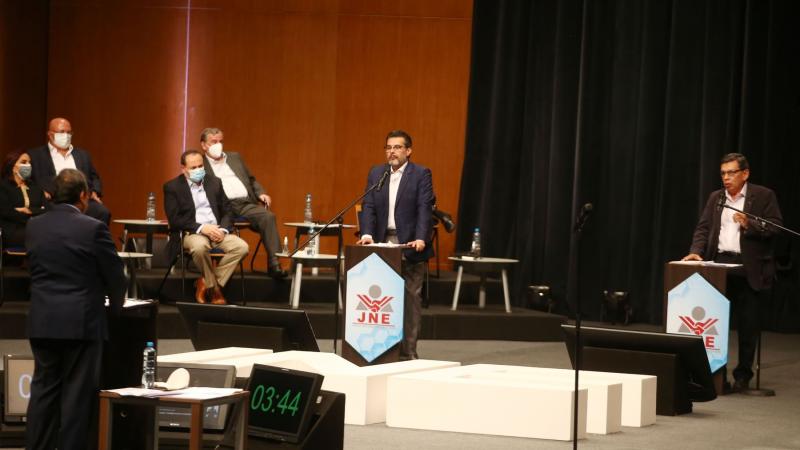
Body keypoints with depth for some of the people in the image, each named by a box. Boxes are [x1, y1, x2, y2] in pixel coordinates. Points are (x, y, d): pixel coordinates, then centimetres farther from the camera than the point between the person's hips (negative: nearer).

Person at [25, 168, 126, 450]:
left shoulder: (34, 226, 4)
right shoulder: (93, 228, -11)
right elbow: (114, 275, -4)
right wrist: (115, 306, 16)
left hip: (42, 322, 5)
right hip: (81, 322, -5)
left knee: (43, 389, 12)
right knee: (77, 394, 1)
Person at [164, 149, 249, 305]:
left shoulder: (214, 182, 14)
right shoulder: (172, 187, 1)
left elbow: (227, 211, 13)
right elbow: (174, 219, -9)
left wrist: (223, 229, -9)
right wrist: (201, 228, -20)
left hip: (217, 232, 4)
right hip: (191, 233, -4)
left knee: (241, 247, -22)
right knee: (200, 246, -39)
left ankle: (206, 282, -9)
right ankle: (214, 287, -13)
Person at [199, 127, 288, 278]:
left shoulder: (235, 157, 28)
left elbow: (251, 180, 31)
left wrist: (261, 193, 10)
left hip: (246, 204, 4)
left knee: (268, 216, -26)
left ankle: (274, 264, -31)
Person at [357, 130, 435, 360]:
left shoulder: (421, 174, -2)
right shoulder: (376, 173, 11)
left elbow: (425, 209, -10)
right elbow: (368, 207, 4)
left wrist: (421, 239, -23)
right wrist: (367, 234, -12)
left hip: (409, 246, -4)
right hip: (382, 244, 4)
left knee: (410, 299, -1)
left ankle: (407, 352, 2)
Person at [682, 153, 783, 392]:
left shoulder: (763, 196, 1)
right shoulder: (715, 198, 15)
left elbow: (776, 227, -6)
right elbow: (703, 228, 11)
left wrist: (749, 225, -20)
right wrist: (696, 251, -6)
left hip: (747, 267, -4)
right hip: (719, 264, 4)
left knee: (747, 323, 1)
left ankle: (743, 374, 10)